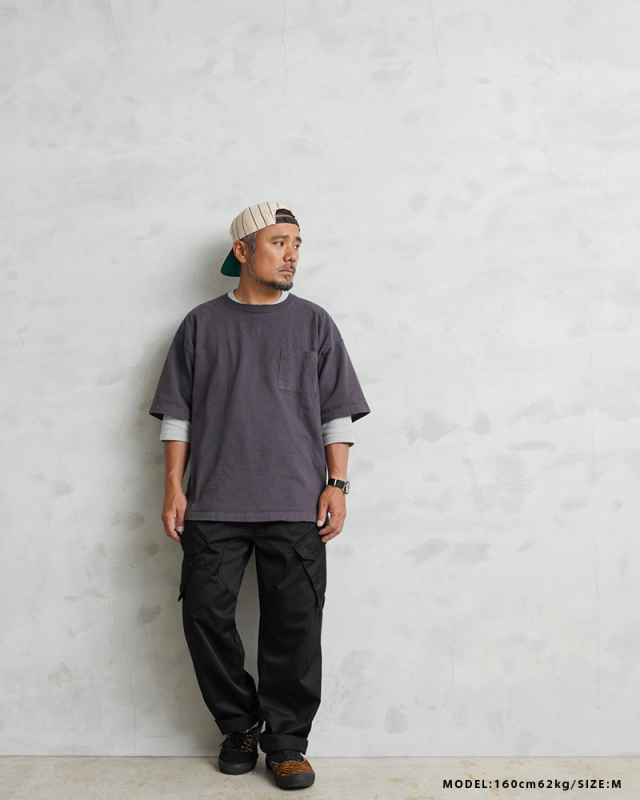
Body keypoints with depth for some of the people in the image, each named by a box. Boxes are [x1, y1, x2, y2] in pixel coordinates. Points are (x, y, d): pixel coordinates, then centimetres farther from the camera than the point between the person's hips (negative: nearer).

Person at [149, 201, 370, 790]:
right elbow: (177, 412, 9)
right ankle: (240, 725, 21)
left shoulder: (313, 323, 9)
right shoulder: (202, 323, 10)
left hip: (296, 506, 0)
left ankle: (286, 742, 16)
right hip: (214, 504, 1)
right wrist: (174, 487, 2)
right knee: (205, 613, 0)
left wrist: (336, 485, -2)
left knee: (294, 625, 0)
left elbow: (337, 412, 7)